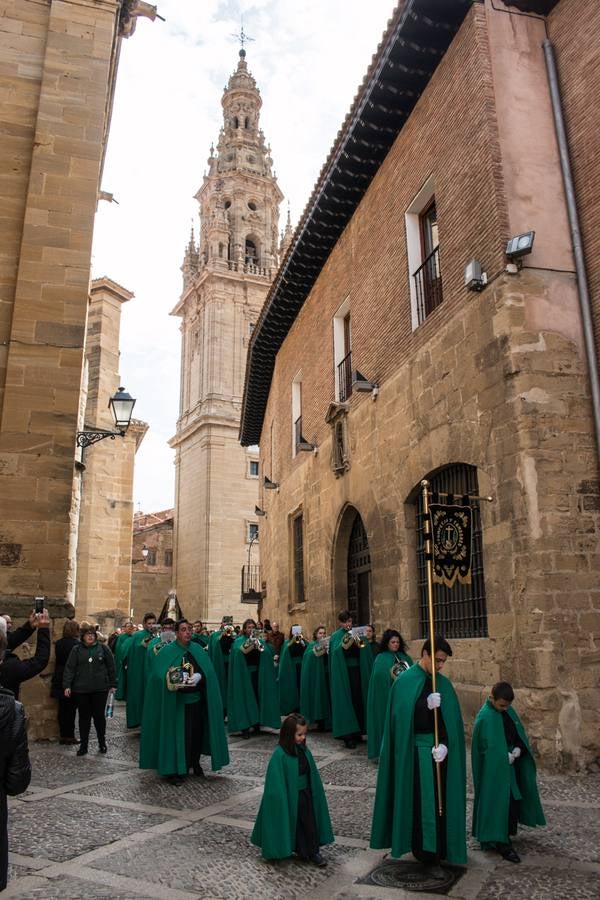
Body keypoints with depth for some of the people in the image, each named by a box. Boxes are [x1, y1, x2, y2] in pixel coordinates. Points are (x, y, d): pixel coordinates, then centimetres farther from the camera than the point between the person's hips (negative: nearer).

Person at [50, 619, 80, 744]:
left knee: (62, 707, 12)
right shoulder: (77, 644, -16)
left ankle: (63, 735, 19)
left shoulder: (58, 643, -1)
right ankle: (69, 735, 9)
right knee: (71, 708, 4)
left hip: (59, 680, 5)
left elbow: (57, 660, 7)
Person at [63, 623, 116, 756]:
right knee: (84, 717, 8)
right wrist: (67, 685, -10)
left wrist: (113, 684, 3)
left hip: (100, 689, 0)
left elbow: (111, 667, 4)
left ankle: (102, 743, 23)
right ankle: (83, 745, 19)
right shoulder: (77, 650, 2)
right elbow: (69, 668, -2)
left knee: (99, 715, 6)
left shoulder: (103, 648, 2)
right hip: (81, 689, 0)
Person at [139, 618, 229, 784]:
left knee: (196, 733, 12)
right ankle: (174, 769, 10)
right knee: (177, 734, -1)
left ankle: (195, 763, 31)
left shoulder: (198, 651, 5)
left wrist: (199, 676, -17)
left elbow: (209, 672, -1)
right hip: (176, 702, -3)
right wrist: (173, 680, -27)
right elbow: (159, 675, -13)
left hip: (196, 699, 4)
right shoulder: (167, 652, -6)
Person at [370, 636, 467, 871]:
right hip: (414, 751, -4)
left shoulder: (444, 684, 4)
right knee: (419, 803, 2)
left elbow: (451, 720, 0)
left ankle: (432, 854, 20)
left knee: (439, 802, 8)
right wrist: (427, 706, -25)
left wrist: (444, 745, -14)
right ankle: (428, 854, 16)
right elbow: (401, 718, -14)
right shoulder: (405, 681, -9)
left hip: (440, 749, 4)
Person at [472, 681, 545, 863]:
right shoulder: (484, 718, -23)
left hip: (509, 764, 8)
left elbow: (519, 732, 10)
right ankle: (500, 843, 7)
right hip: (494, 768, -8)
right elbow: (486, 748, -20)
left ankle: (506, 832, 35)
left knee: (512, 799, 17)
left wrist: (518, 749, -7)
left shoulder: (508, 711, 1)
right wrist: (507, 756, -19)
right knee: (498, 802, -3)